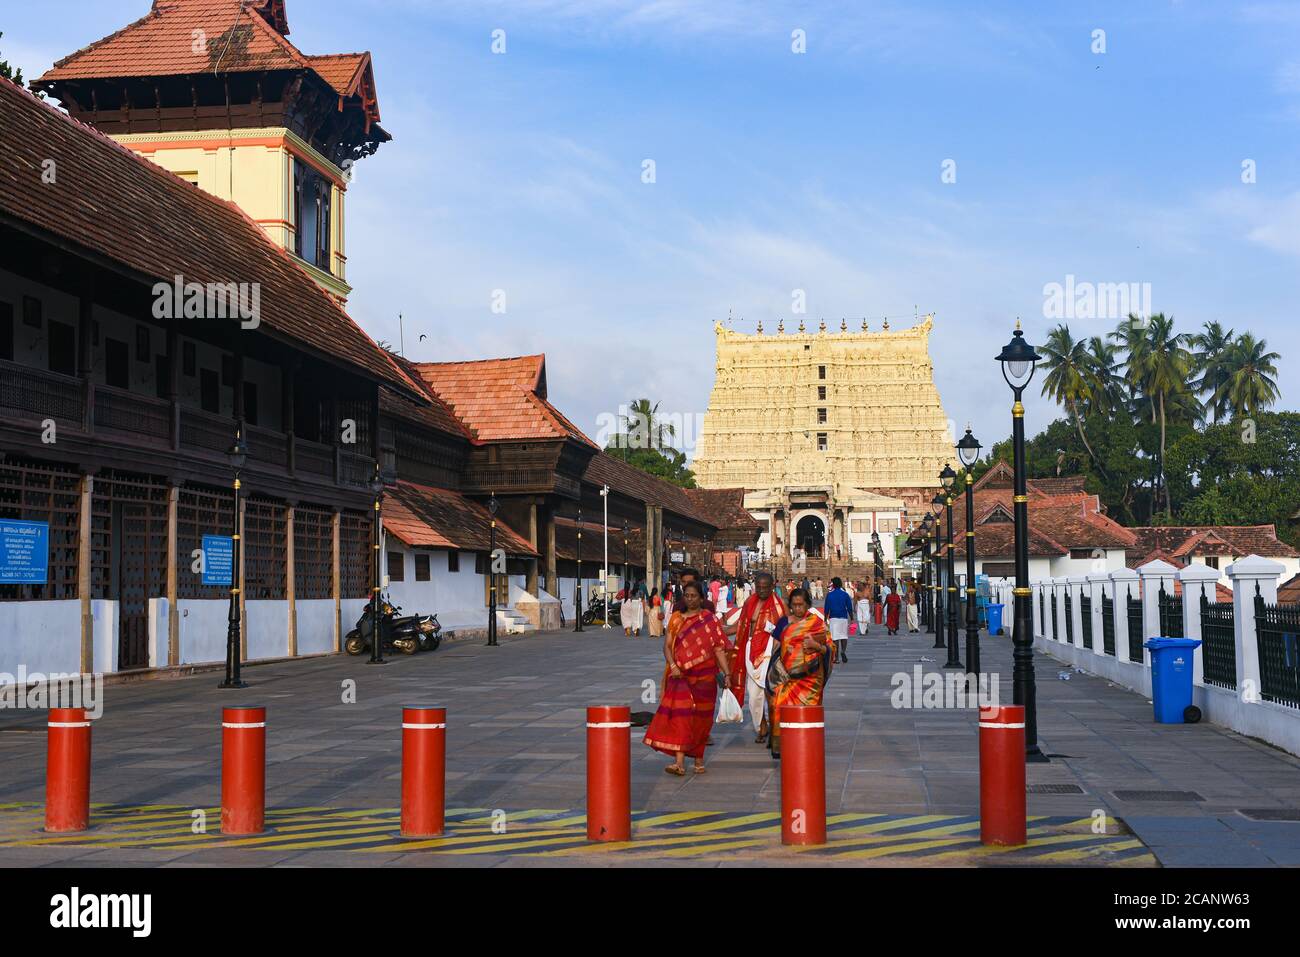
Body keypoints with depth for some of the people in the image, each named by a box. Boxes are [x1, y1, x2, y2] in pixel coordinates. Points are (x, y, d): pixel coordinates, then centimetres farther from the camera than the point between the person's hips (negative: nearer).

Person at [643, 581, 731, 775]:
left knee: (701, 717, 6)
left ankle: (699, 759, 22)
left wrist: (726, 673, -8)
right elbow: (667, 645, 5)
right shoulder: (676, 618, 9)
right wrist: (673, 666, -11)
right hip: (680, 675, 1)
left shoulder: (710, 619, 3)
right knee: (680, 713, -14)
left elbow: (719, 648, -1)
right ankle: (679, 761, -21)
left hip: (704, 676, 0)